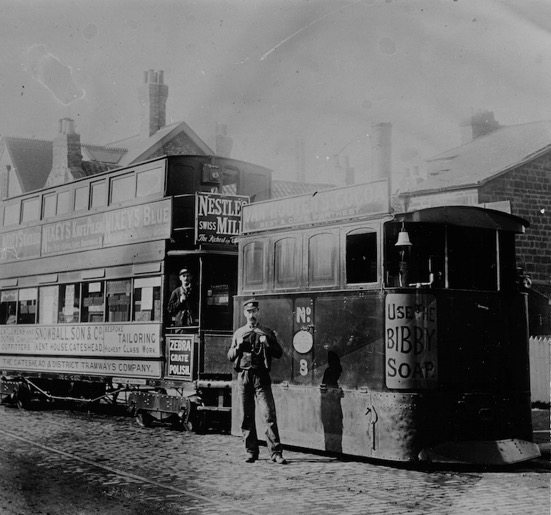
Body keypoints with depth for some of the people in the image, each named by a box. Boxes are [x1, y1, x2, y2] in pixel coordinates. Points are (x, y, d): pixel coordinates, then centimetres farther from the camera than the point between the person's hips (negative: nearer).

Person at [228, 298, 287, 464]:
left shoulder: (267, 332, 8)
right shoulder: (238, 333, 14)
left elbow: (279, 353, 4)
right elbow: (230, 356, 15)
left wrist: (267, 344, -12)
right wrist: (238, 346, -5)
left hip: (261, 377, -2)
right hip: (243, 376, 2)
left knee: (269, 415, -8)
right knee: (246, 417, 5)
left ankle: (275, 452, -6)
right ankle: (251, 452, 14)